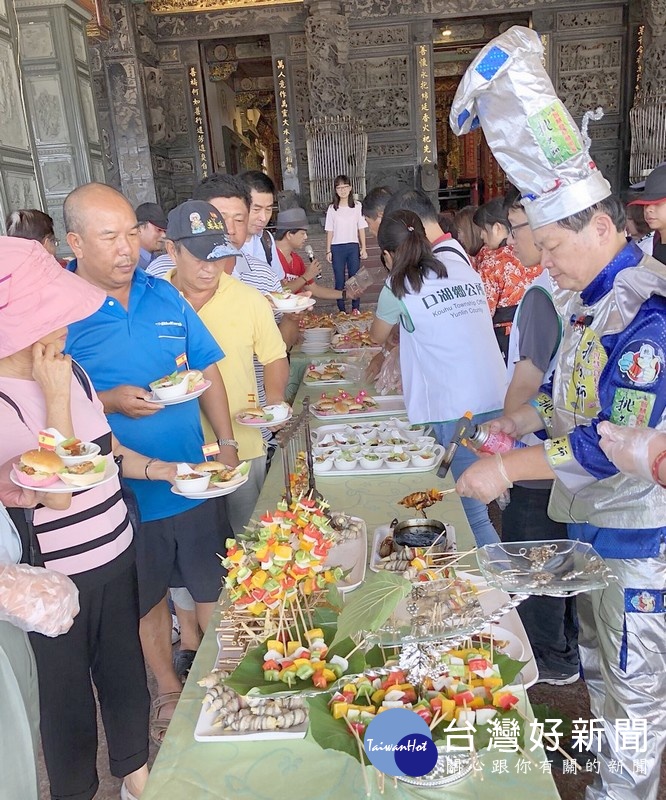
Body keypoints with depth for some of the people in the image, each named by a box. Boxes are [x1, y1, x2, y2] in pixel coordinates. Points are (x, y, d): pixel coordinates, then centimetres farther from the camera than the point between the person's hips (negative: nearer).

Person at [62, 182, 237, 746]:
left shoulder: (164, 296, 1)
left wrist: (226, 442, 2)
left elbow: (207, 371, 8)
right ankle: (168, 690, 43)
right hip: (124, 494, -3)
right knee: (147, 597, 18)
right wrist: (109, 402, -24)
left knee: (213, 588, 18)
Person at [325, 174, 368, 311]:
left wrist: (363, 248, 1)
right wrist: (328, 251, 1)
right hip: (337, 248, 0)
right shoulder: (332, 209, 3)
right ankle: (341, 311, 11)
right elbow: (329, 231, 4)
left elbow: (361, 229, 4)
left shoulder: (357, 206, 2)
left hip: (353, 247, 0)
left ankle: (356, 309, 11)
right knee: (339, 281, 4)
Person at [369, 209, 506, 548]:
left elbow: (378, 336, 16)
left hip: (456, 411, -7)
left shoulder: (399, 287, -3)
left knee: (473, 514, 2)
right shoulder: (464, 266, 12)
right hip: (498, 400, 7)